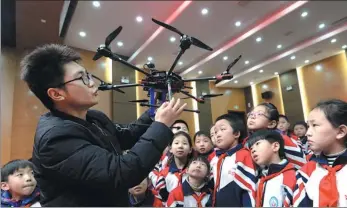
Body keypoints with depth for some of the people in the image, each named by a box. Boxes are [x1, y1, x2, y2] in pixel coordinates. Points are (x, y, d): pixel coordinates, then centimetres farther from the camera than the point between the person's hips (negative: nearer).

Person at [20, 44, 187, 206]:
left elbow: (126, 136, 12)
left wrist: (154, 114, -3)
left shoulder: (94, 118, -2)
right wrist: (162, 125, -26)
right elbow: (121, 174, -35)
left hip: (113, 201, 8)